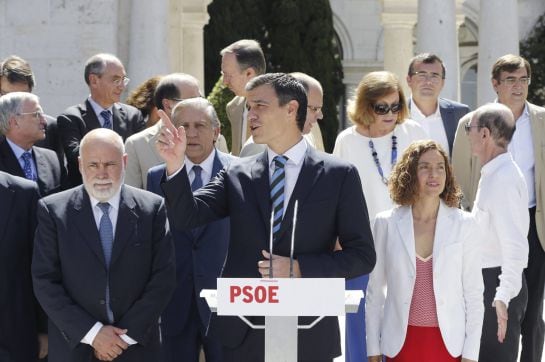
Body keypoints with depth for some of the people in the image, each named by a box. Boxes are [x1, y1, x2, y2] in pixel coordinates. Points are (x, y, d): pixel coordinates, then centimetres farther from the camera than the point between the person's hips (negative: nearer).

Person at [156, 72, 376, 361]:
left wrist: (299, 268, -12)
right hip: (243, 335, 2)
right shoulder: (237, 175, 8)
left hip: (308, 336, -2)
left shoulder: (339, 175, 1)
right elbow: (186, 216, -2)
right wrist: (176, 165, -17)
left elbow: (362, 255, -1)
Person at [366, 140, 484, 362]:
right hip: (401, 343, 1)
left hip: (448, 343, 0)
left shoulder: (463, 224, 0)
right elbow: (374, 292, 7)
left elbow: (473, 293, 2)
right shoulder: (386, 224, 2)